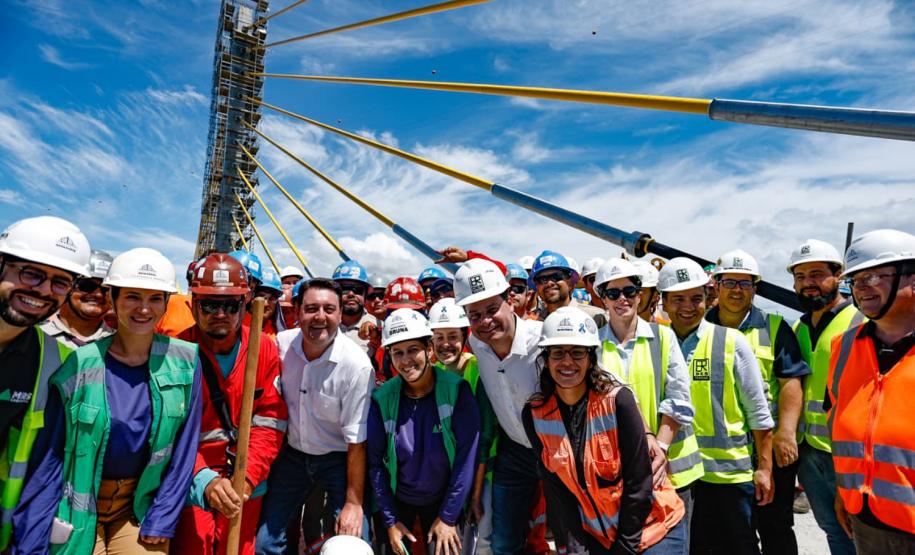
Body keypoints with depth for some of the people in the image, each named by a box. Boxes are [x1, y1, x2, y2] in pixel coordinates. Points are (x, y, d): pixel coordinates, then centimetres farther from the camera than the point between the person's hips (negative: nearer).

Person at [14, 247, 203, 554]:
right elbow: (48, 457, -9)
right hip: (74, 514, 0)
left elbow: (184, 447, -5)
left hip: (140, 510, 1)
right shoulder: (78, 365, -13)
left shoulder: (184, 362, -11)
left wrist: (161, 521, -5)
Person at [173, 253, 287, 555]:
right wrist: (204, 480, -27)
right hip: (191, 482, -2)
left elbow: (270, 421, -5)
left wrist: (247, 476, -15)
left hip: (247, 482, 2)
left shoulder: (264, 347, -6)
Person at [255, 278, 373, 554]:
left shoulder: (357, 364, -24)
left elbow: (357, 441, -19)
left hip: (339, 458, -3)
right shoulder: (281, 344, -11)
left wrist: (354, 503, -15)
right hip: (292, 453, 4)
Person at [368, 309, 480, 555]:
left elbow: (467, 456, -17)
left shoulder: (456, 391, -19)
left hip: (443, 500, -1)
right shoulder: (382, 399, -15)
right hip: (397, 499, 1)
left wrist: (448, 517, -14)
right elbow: (376, 463, -8)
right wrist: (390, 521, -7)